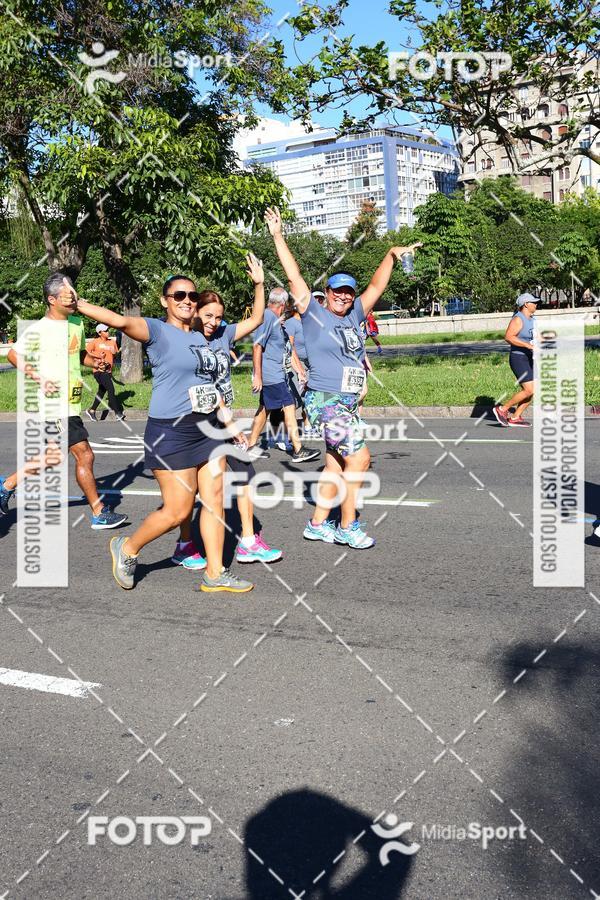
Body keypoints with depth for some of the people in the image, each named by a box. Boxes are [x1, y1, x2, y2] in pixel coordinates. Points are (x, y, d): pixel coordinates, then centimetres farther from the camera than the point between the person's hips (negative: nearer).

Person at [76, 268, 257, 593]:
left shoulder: (201, 338, 13)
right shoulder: (158, 330, -9)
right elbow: (123, 322, -27)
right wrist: (80, 306, -36)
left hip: (207, 429, 7)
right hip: (170, 433, -7)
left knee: (214, 501, 7)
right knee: (177, 511, -4)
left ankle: (215, 573, 16)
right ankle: (127, 548, 20)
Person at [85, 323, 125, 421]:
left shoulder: (112, 341, 13)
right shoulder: (95, 342, -2)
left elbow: (116, 354, 19)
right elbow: (87, 352, -4)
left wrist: (116, 353, -4)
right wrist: (97, 356, -13)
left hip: (108, 370, 7)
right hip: (99, 370, -7)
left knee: (102, 391, 15)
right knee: (111, 389, -16)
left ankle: (91, 410, 29)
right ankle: (118, 412, -12)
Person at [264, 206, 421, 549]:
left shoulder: (354, 316, 11)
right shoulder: (314, 314, -4)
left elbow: (377, 286, 14)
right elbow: (294, 276, -7)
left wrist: (392, 255, 5)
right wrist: (278, 236, -9)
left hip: (349, 402, 7)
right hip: (325, 401, -7)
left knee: (336, 465, 11)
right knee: (360, 457, -12)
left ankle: (318, 524, 22)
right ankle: (348, 527, -2)